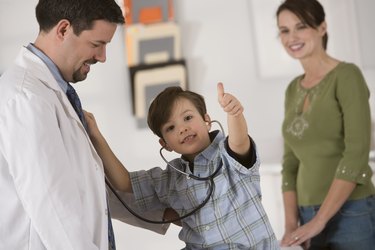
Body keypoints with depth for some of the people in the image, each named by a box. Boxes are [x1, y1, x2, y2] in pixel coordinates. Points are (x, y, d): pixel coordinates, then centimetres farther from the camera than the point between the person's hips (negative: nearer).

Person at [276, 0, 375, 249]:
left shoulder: (347, 76, -9)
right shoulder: (294, 90, 11)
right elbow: (291, 162, 12)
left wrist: (319, 221, -18)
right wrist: (292, 224, 1)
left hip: (352, 214, -6)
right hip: (309, 217, 6)